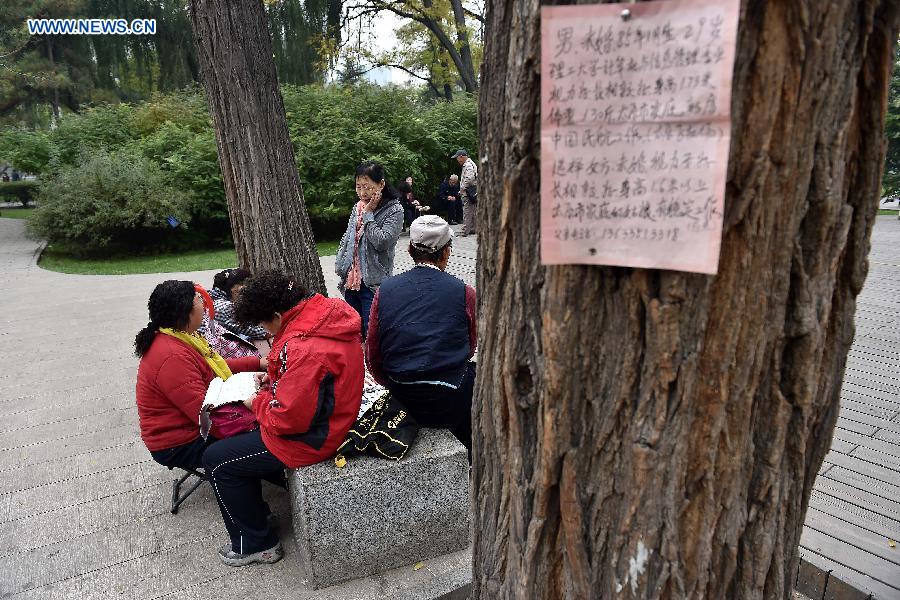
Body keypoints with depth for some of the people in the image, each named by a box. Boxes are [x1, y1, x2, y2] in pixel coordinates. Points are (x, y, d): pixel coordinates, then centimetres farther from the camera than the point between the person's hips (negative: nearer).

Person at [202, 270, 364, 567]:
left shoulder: (304, 348, -33)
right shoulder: (328, 314, -2)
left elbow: (289, 418, -28)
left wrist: (257, 403, -9)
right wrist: (274, 379, 7)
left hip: (310, 438, -10)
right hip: (330, 417, 10)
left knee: (216, 460, 3)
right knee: (241, 427, 24)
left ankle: (255, 543, 19)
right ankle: (253, 515, 36)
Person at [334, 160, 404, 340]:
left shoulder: (394, 210, -8)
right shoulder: (358, 207, 10)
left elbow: (381, 241, -20)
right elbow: (347, 238, 16)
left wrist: (368, 214, -11)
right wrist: (340, 267, 9)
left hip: (373, 283, -6)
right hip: (351, 280, 6)